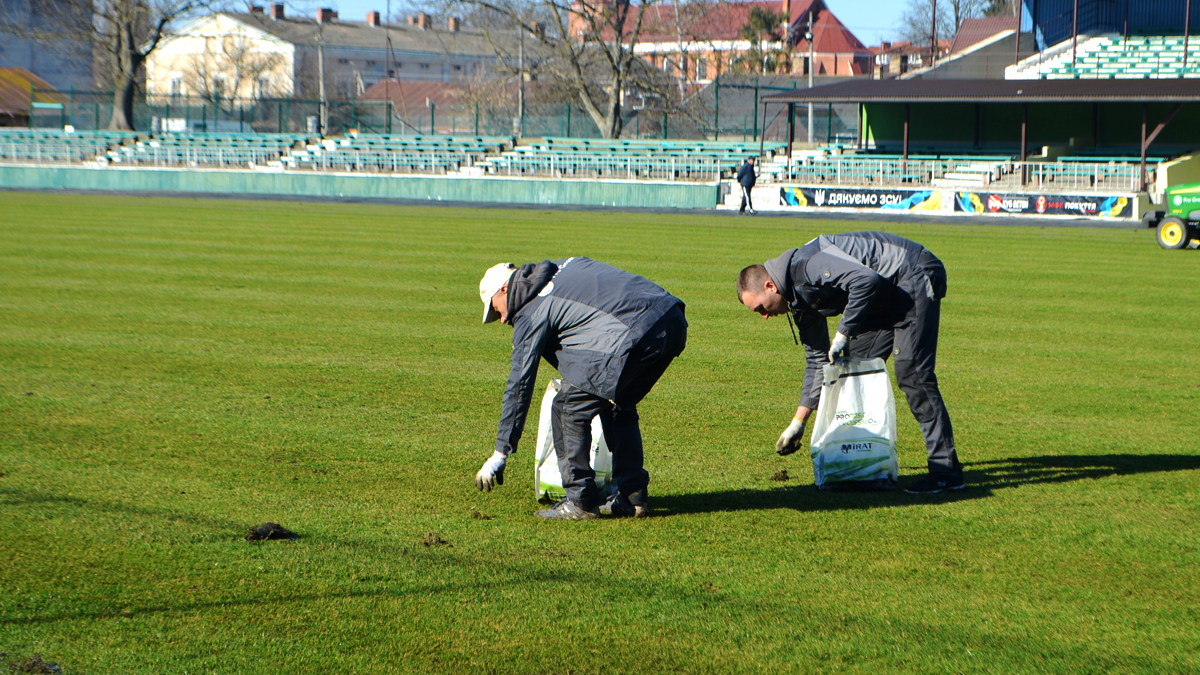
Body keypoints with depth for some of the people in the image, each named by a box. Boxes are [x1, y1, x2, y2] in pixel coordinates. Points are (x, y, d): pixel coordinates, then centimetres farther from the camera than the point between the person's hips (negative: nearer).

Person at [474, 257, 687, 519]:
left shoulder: (530, 313, 5)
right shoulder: (566, 266, 27)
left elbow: (520, 384, 5)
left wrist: (500, 454, 9)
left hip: (632, 335, -9)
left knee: (569, 408, 4)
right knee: (618, 406, 25)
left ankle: (581, 501, 5)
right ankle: (633, 495, 24)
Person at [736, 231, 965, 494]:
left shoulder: (805, 264, -20)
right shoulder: (800, 298, 10)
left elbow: (866, 280, -31)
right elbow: (818, 360, 17)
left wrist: (843, 334, -21)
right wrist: (798, 422, 16)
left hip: (915, 276, -10)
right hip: (888, 295, 10)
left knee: (911, 372, -17)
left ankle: (946, 470, -19)